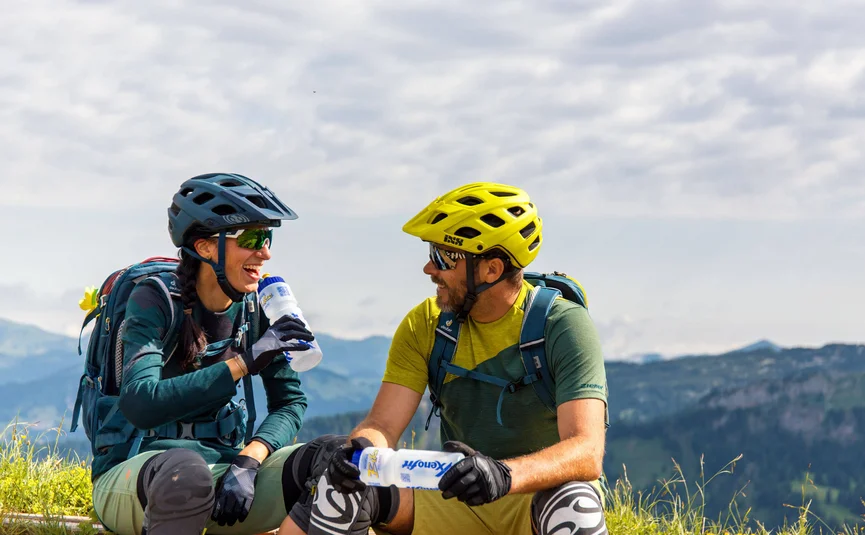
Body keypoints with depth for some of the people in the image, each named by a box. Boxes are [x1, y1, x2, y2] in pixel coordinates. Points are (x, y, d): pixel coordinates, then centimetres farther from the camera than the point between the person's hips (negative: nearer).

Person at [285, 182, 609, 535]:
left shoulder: (563, 325, -15)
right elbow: (383, 425, -6)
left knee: (574, 507, -38)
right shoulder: (425, 324, -2)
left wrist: (505, 474, -46)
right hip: (460, 504, 4)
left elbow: (588, 452, -27)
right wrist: (360, 451, -32)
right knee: (342, 485, -18)